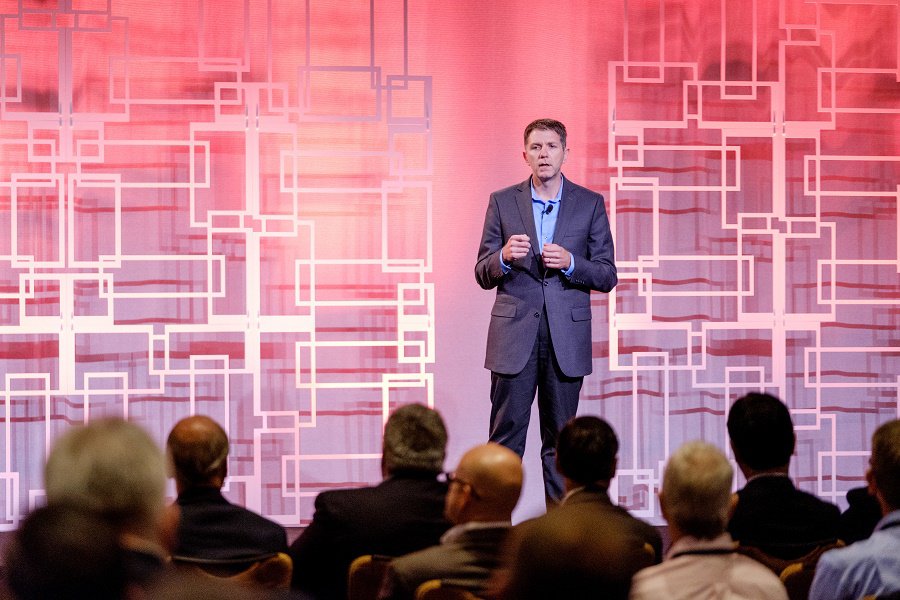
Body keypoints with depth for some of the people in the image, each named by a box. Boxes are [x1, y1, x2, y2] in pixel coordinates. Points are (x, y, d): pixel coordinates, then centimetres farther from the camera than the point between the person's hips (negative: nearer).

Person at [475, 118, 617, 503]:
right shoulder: (502, 202, 6)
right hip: (514, 336, 0)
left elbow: (607, 276, 5)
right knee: (506, 435, -2)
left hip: (566, 338, 0)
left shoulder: (590, 204, 5)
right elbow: (483, 275, 5)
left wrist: (569, 262, -14)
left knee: (560, 439, 5)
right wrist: (504, 257, -16)